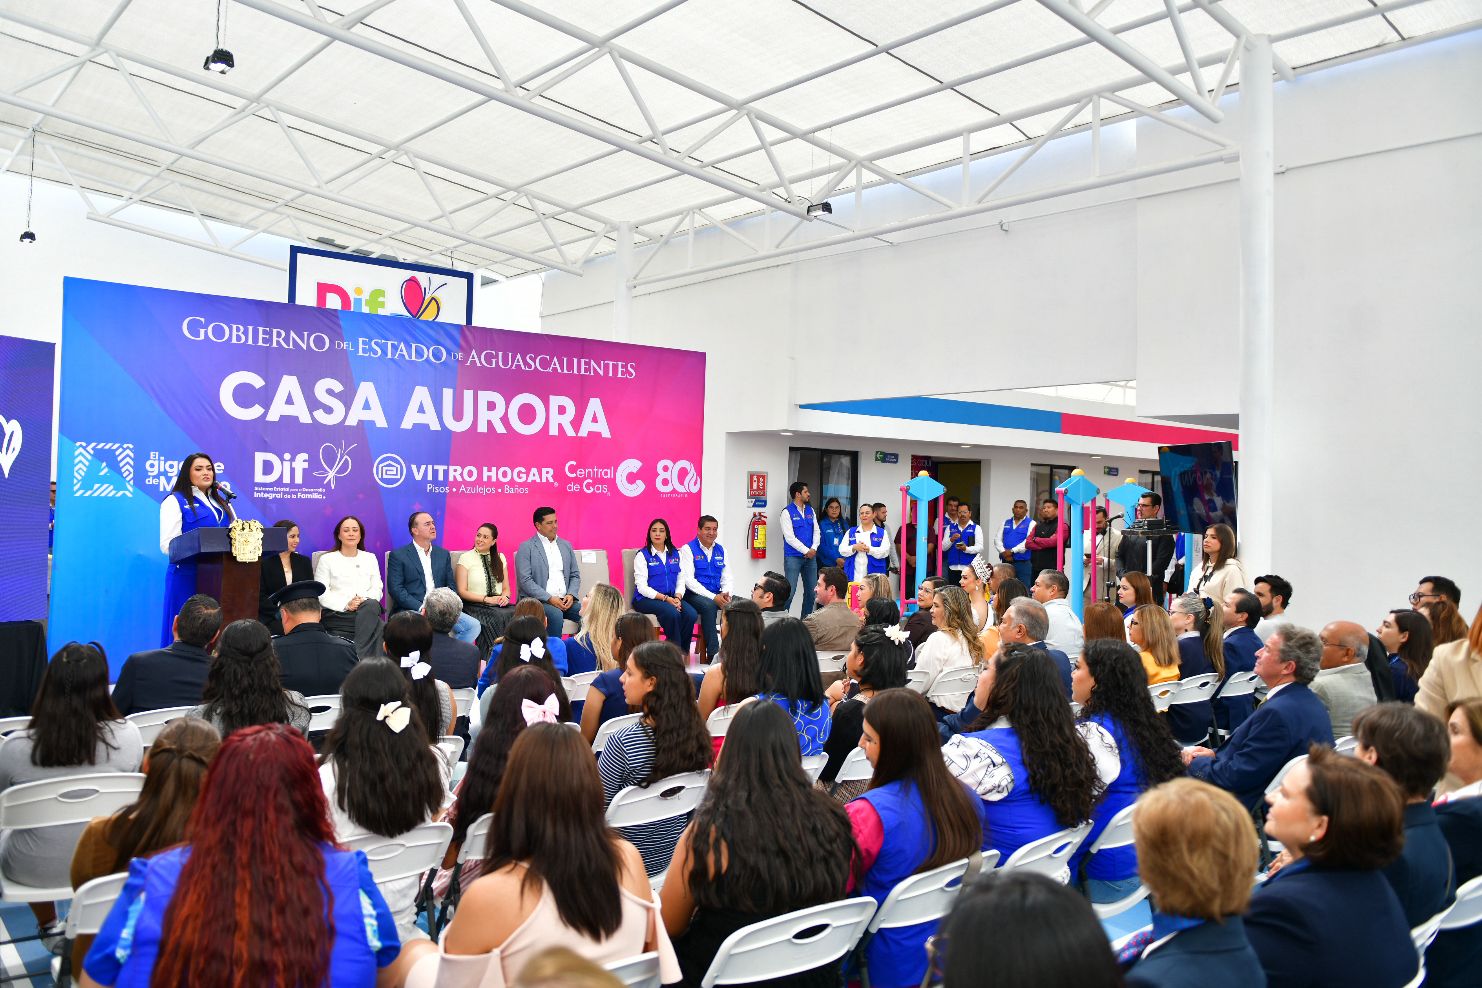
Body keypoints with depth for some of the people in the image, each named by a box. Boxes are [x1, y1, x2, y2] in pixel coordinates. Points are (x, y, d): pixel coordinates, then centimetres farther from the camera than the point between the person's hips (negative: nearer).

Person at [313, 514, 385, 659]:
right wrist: (346, 605, -15)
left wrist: (365, 600, -12)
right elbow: (321, 594, 2)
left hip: (368, 610, 3)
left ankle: (362, 657, -41)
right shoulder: (327, 559, 12)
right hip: (336, 614, -3)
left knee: (371, 605, -38)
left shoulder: (370, 558, 22)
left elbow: (377, 589, 12)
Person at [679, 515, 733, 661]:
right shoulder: (688, 549, -4)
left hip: (716, 595, 5)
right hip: (693, 594, -5)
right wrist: (713, 597, -21)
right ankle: (713, 653, -31)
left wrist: (727, 594, -10)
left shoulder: (721, 550, 15)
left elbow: (726, 577, 14)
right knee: (709, 606, -36)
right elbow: (688, 580, -13)